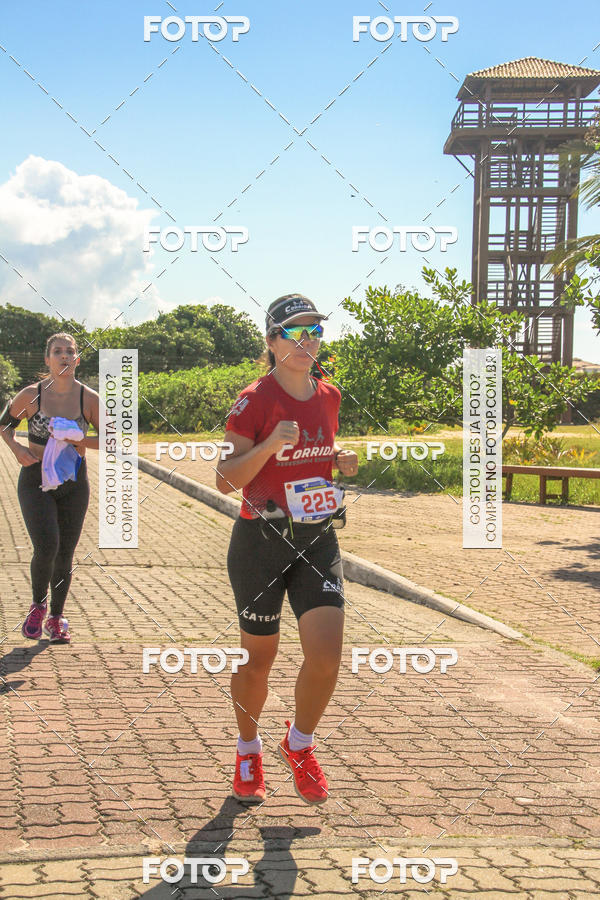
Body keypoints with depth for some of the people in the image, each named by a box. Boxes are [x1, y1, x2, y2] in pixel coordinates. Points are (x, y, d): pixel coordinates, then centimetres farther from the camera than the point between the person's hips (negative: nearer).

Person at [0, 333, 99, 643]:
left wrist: (80, 440, -17)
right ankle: (37, 605, 10)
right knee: (46, 547, -18)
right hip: (36, 481, -2)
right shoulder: (31, 395, -8)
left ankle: (56, 618, 27)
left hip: (74, 482, 2)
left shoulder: (89, 399, -6)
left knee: (65, 554, 7)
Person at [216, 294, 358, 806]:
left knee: (328, 654, -10)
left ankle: (299, 744, 16)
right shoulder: (256, 400, -12)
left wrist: (341, 460, 2)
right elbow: (226, 480, -14)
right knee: (259, 659, 9)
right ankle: (249, 752, 34)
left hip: (317, 540, 4)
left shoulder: (328, 396, 5)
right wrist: (271, 444, -28)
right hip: (261, 542, -4)